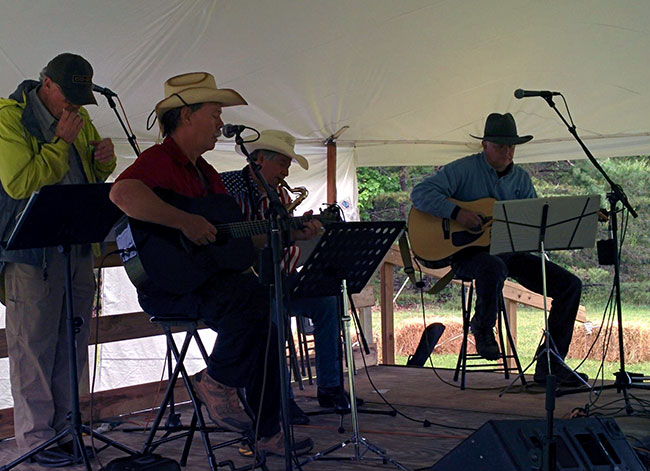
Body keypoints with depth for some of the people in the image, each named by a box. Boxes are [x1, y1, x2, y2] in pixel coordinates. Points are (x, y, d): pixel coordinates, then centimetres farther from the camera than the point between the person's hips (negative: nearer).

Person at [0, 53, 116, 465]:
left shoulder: (79, 118, 13)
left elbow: (96, 174, 23)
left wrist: (103, 158, 0)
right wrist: (61, 142, -17)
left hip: (78, 246, 7)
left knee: (72, 342, 11)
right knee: (33, 345, -2)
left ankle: (64, 426, 22)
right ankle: (36, 437, 7)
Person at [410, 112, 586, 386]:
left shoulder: (521, 178, 14)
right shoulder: (465, 169, -4)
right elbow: (420, 193, -14)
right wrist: (457, 212, -26)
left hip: (510, 252, 6)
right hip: (469, 252, -6)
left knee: (570, 285, -6)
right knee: (494, 268, -42)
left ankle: (550, 366, -1)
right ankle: (483, 328, -9)